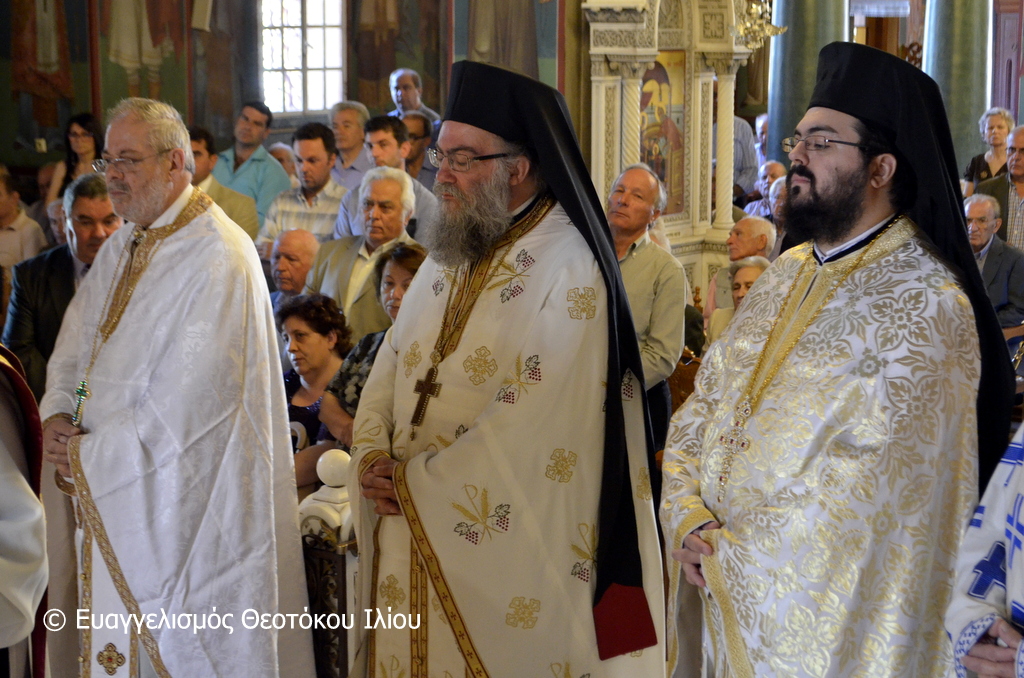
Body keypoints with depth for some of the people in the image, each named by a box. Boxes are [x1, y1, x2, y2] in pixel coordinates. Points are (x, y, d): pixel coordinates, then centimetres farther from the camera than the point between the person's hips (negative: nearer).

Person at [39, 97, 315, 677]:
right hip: (108, 489, 8)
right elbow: (75, 345, 16)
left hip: (185, 501, -8)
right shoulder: (122, 249, 13)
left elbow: (192, 398, -22)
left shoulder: (218, 258, -17)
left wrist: (92, 454, -15)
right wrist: (57, 418, -5)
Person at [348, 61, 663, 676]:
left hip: (506, 550, -7)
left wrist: (416, 483, -14)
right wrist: (372, 456, -7)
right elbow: (391, 369, 12)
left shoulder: (569, 273, -15)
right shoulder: (451, 256, 11)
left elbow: (532, 426, -22)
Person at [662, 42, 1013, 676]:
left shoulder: (924, 307, -16)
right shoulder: (789, 273, 9)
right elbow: (702, 407, 7)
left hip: (825, 622, -7)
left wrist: (727, 556, -16)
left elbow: (872, 486, -23)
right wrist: (689, 519, -10)